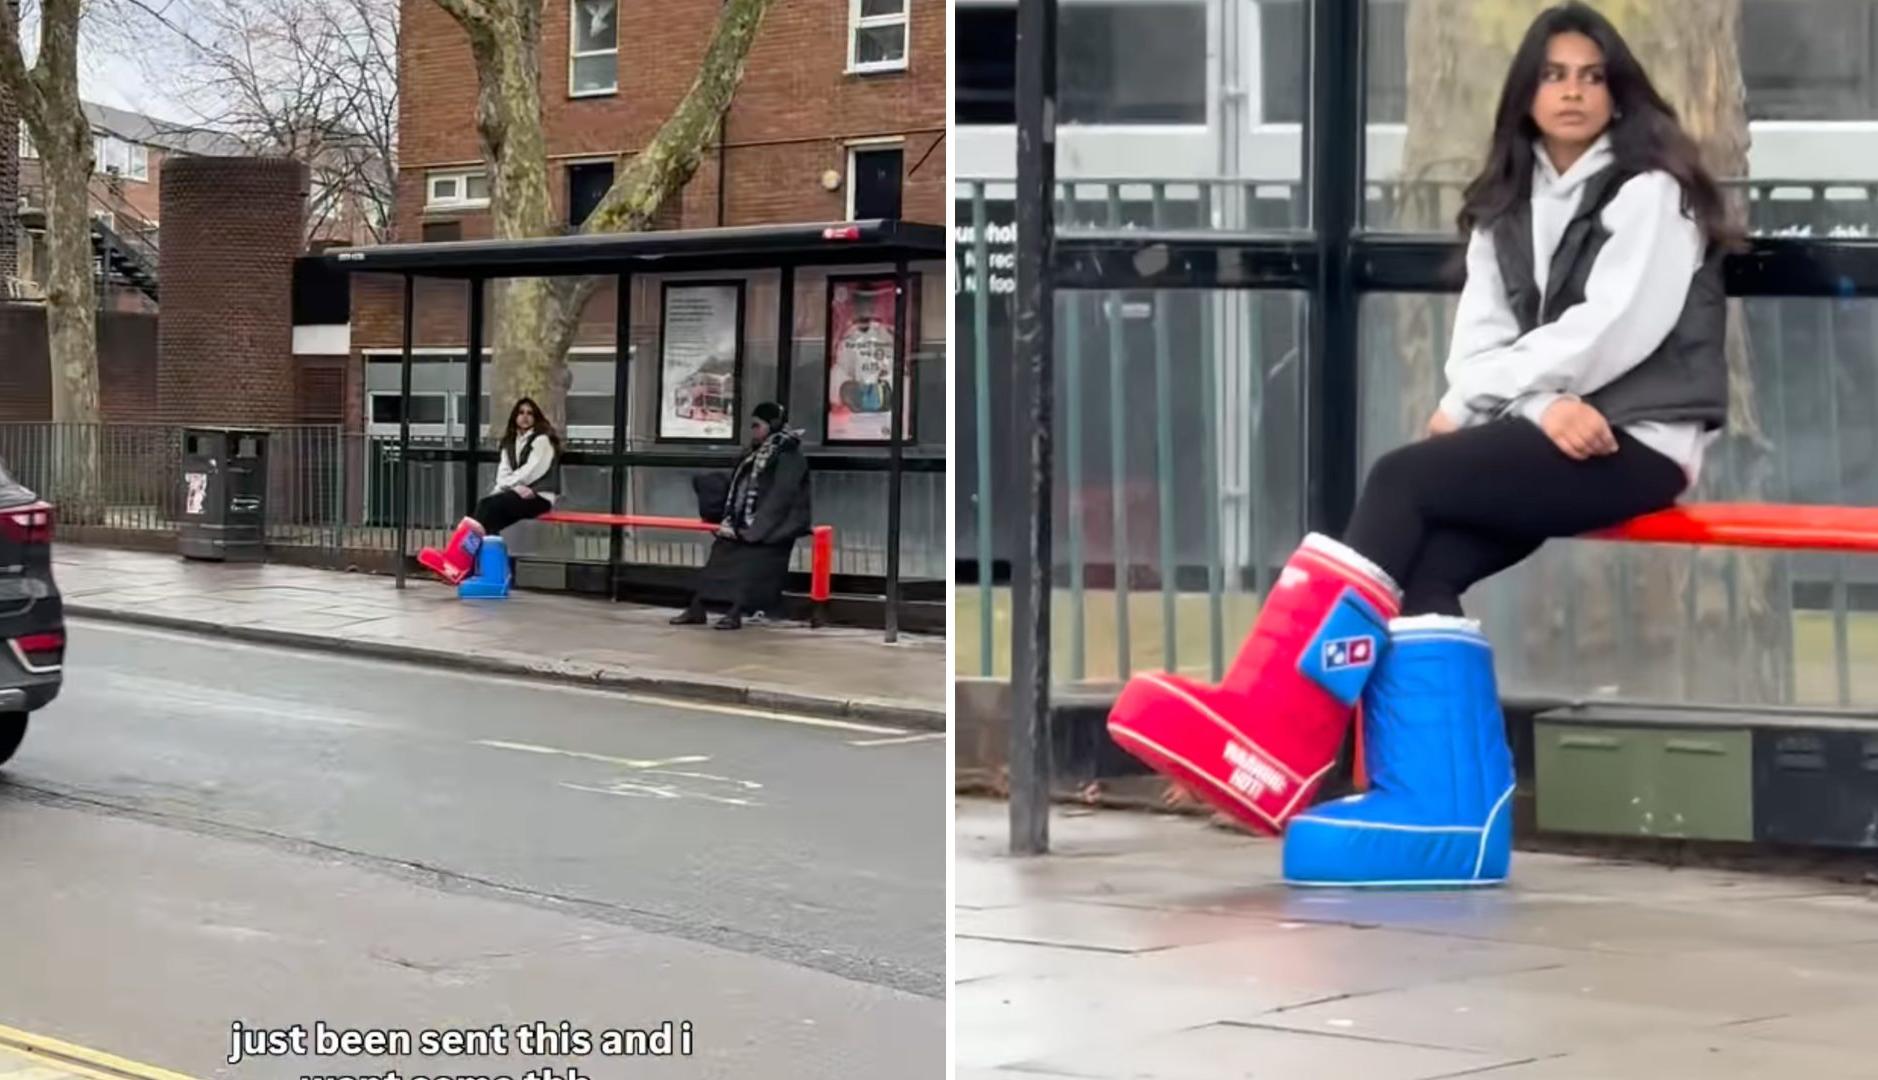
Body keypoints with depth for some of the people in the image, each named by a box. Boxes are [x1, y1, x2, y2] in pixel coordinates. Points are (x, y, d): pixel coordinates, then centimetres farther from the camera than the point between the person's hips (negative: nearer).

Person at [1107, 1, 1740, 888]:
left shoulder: (1651, 192, -2)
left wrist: (1472, 401, -8)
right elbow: (1479, 344, 6)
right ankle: (1440, 813, -34)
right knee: (1424, 559, -23)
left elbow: (1610, 336, -14)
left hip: (1638, 441, -6)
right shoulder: (1506, 206, 17)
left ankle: (1275, 742, -28)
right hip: (1548, 439, 6)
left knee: (1404, 479, -25)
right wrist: (1541, 405, -15)